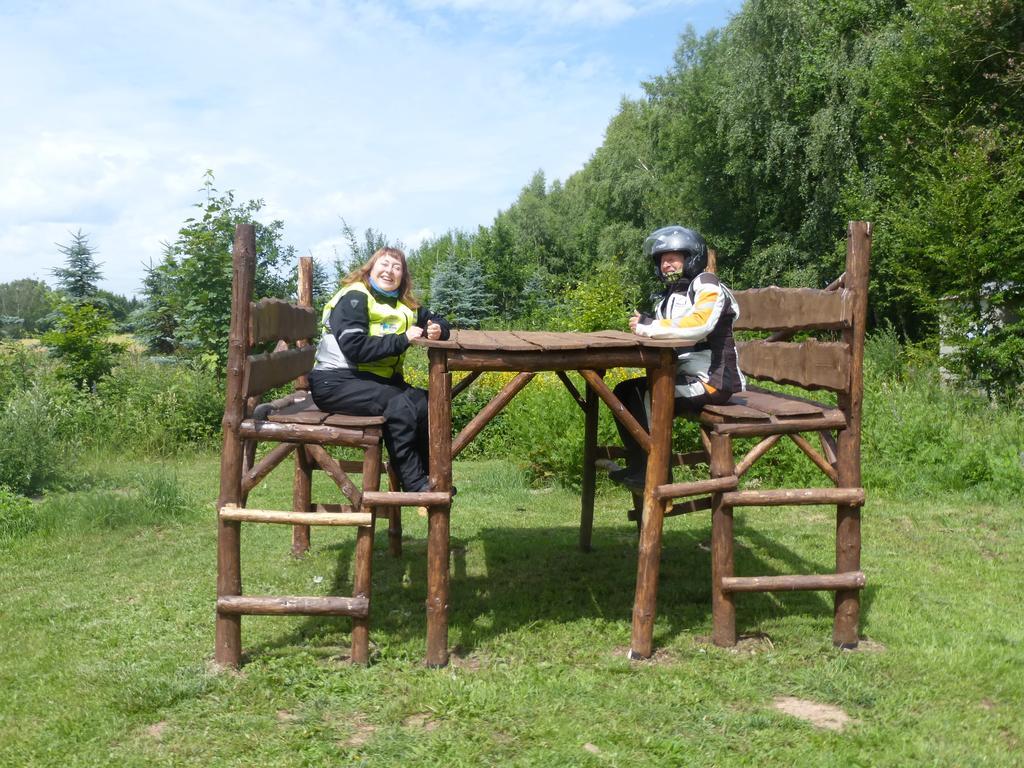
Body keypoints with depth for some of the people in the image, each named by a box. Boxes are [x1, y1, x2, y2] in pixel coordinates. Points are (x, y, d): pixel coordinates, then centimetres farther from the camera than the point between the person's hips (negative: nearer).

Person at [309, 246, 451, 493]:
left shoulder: (404, 304, 16)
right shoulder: (354, 297, -7)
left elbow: (436, 320, 26)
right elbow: (354, 347, -19)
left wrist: (438, 329, 0)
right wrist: (402, 339, -17)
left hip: (380, 379, 8)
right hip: (337, 380, -7)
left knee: (429, 403, -15)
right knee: (398, 404, -29)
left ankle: (431, 475, -7)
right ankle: (415, 485, -23)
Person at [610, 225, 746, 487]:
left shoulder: (706, 285, -8)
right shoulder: (670, 294, 19)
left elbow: (698, 325, -27)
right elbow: (667, 335, 10)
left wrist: (650, 326, -21)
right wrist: (643, 326, -13)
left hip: (712, 380, -9)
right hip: (685, 376, 9)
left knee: (647, 395, -24)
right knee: (625, 391, 4)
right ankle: (638, 467, 2)